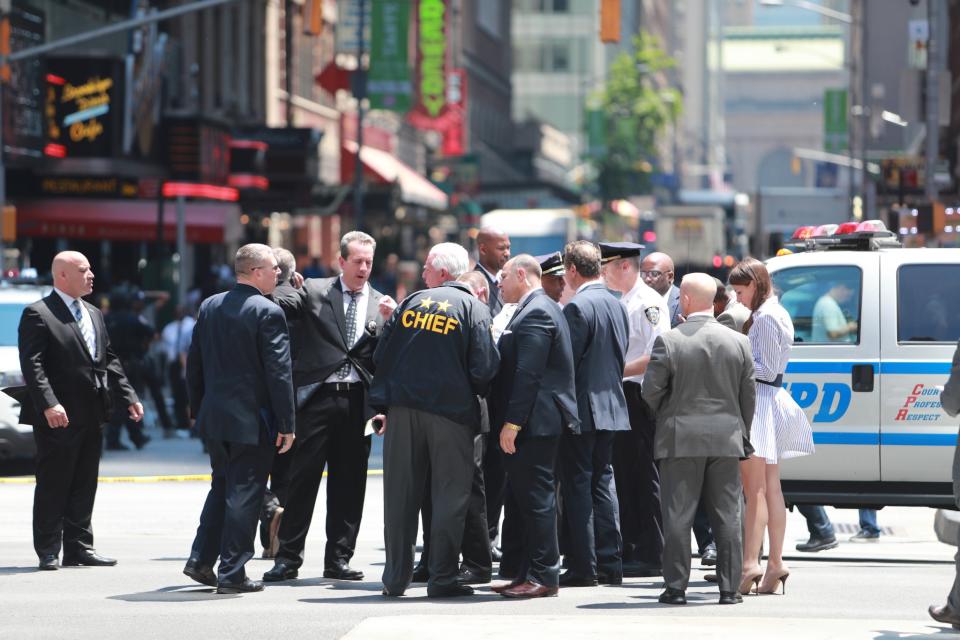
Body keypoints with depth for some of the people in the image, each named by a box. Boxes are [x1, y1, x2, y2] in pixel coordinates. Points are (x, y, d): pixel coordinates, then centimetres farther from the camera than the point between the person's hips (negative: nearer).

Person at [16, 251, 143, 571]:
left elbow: (110, 360, 19)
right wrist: (49, 404, -26)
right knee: (52, 485, -2)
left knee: (84, 486, 10)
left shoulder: (93, 314, 17)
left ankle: (79, 547, 17)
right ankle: (48, 552, 3)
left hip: (91, 416, 8)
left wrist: (128, 397, 9)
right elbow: (32, 364, -16)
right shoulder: (38, 315, -8)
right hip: (58, 418, -7)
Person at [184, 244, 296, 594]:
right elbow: (278, 372, -15)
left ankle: (201, 560, 16)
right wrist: (286, 424, -10)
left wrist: (198, 409, 21)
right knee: (244, 493, 0)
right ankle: (232, 573, 1)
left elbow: (194, 364, 12)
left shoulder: (209, 307, 7)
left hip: (214, 417, 6)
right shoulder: (267, 313, -13)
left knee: (221, 486, 20)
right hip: (252, 420, -6)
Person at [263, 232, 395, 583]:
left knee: (349, 482, 6)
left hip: (357, 402, 3)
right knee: (302, 477, -2)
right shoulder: (314, 292, 6)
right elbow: (280, 303, -11)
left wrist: (390, 321, -10)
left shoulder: (381, 304, 12)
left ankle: (338, 558, 14)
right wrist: (288, 280, -28)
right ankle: (287, 557, 3)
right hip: (318, 397, -3)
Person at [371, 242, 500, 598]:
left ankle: (396, 577, 12)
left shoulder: (411, 302, 6)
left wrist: (383, 405, 13)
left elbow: (381, 355, 7)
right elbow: (484, 368, -10)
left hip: (402, 409, 3)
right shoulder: (473, 309, -3)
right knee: (449, 497, 3)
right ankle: (443, 579, 0)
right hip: (450, 411, -3)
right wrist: (475, 394, 10)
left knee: (400, 495, 9)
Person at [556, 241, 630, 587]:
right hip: (613, 406, 8)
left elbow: (567, 362, -16)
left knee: (577, 485, -3)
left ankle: (582, 567, -4)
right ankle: (610, 563, 12)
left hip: (582, 407, -8)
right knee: (603, 481, 12)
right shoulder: (617, 305, 10)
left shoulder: (577, 307, -15)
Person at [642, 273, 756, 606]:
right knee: (727, 517, 7)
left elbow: (651, 390, -7)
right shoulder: (738, 342, 1)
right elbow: (748, 394, 6)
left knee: (678, 516, 2)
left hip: (680, 440, -3)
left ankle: (676, 587, 3)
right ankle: (729, 588, 7)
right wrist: (742, 432, 17)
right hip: (726, 440, 3)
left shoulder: (668, 341, -10)